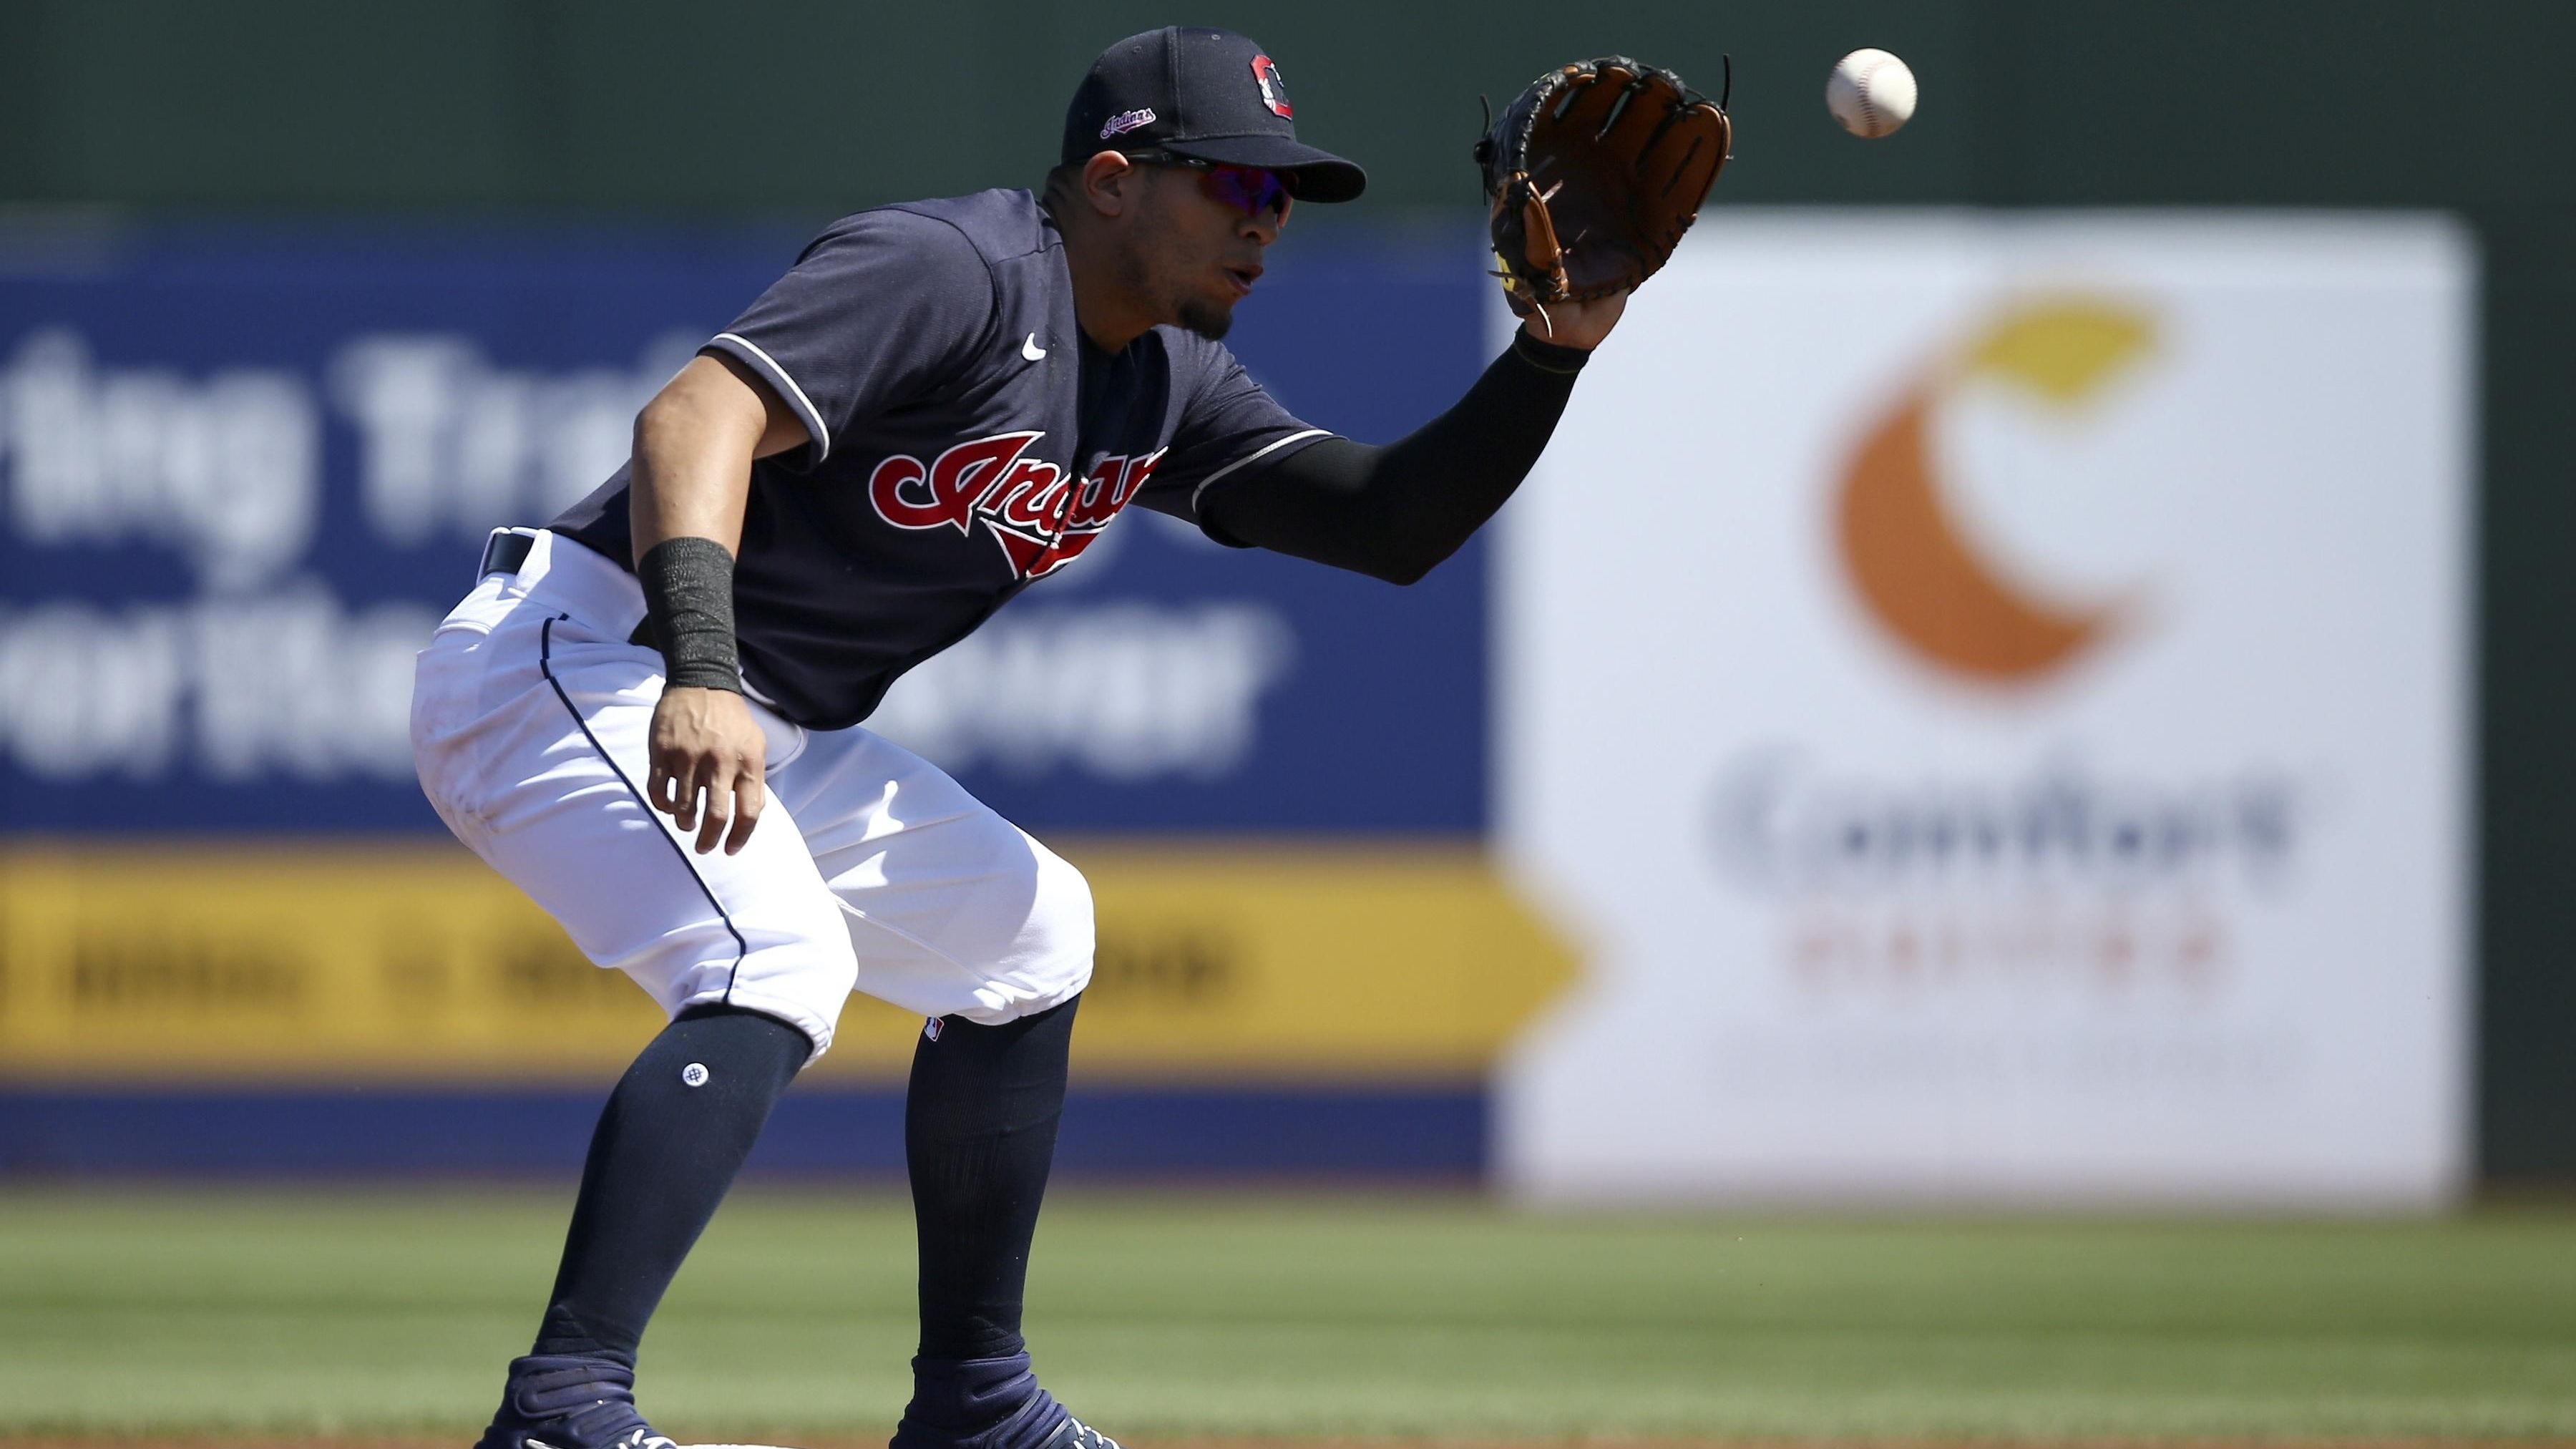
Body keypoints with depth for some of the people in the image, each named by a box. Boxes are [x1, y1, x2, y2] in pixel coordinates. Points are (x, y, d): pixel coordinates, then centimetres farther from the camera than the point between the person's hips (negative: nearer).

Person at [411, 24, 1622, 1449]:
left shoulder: (1166, 385, 11)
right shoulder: (954, 269, -18)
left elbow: (1389, 524, 9)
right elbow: (697, 415, -32)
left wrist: (1552, 353, -7)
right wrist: (698, 675, -47)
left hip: (773, 740, 11)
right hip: (576, 655, -11)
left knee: (1019, 931, 20)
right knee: (777, 965, -31)